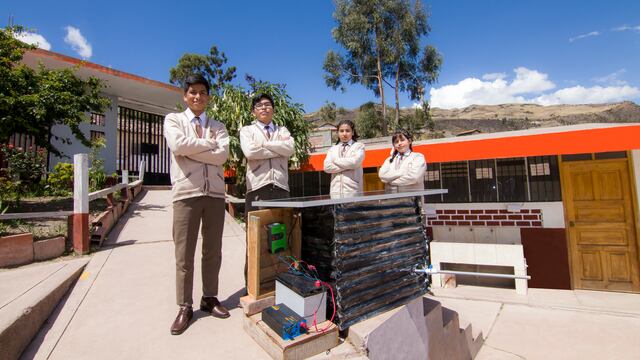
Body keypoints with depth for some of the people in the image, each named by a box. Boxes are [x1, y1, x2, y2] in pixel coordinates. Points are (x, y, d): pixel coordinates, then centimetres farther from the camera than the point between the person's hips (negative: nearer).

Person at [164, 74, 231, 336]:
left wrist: (191, 150, -7)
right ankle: (185, 307, 19)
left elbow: (222, 155, -4)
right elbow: (178, 146, -12)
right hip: (186, 192, -2)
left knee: (213, 251, 10)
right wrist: (208, 143, -3)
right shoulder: (173, 119, 9)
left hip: (215, 193, 3)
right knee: (184, 254, 4)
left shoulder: (218, 126, 14)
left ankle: (209, 298, 27)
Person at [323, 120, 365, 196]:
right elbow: (327, 167, 2)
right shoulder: (332, 149, 17)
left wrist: (336, 160, 1)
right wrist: (347, 165, -6)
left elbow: (354, 162, -11)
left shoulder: (359, 146, 8)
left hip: (352, 190, -2)